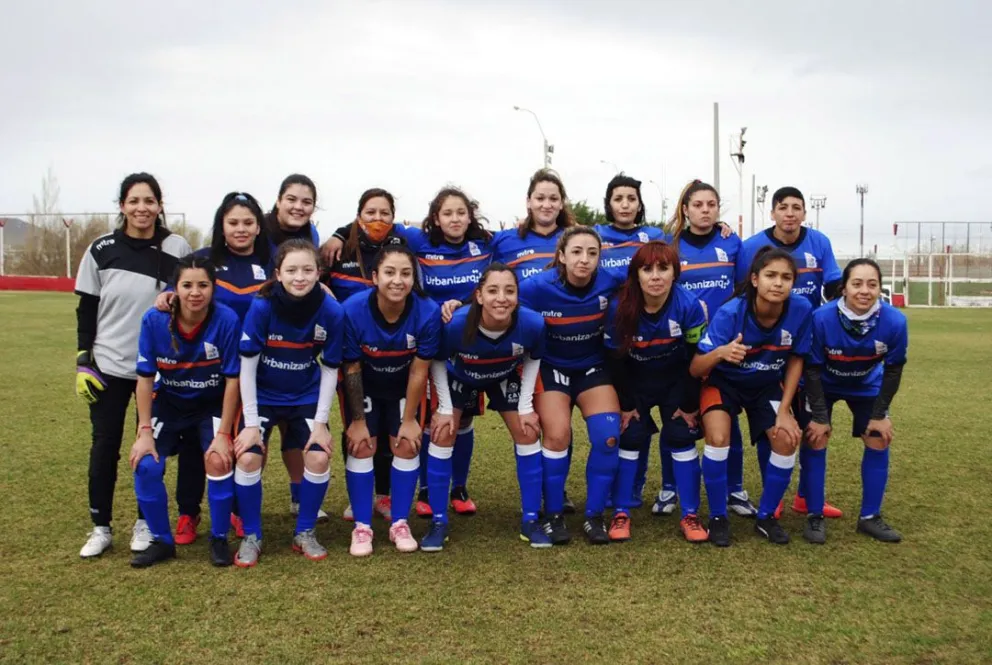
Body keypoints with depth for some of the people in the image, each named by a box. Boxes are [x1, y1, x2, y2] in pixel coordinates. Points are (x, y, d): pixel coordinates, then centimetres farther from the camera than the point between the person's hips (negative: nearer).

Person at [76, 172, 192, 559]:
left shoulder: (177, 249, -4)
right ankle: (100, 528, 18)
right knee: (104, 445, 5)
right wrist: (83, 359, 0)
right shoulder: (102, 249, -1)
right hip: (108, 365, 1)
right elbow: (86, 308, 5)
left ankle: (145, 523, 22)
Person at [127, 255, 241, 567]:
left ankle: (219, 538, 2)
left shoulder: (227, 320, -25)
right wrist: (145, 432, -13)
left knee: (218, 461, -22)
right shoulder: (154, 319, -20)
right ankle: (162, 541, 10)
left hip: (212, 405, -2)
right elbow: (145, 378, -11)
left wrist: (223, 434, -17)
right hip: (168, 404, 2)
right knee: (145, 465, -13)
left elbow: (232, 380, -18)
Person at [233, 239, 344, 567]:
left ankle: (305, 533, 11)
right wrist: (251, 422, -15)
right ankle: (251, 536, 7)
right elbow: (247, 364, -16)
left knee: (319, 457, -13)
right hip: (262, 395, -1)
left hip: (306, 397, 1)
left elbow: (330, 368, -8)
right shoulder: (262, 306, -23)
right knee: (248, 457, -16)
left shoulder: (330, 311, -19)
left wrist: (320, 422, -10)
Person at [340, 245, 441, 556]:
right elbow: (352, 369, -20)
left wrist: (409, 420, -12)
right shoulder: (353, 310, -33)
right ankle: (362, 527, 7)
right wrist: (358, 420, -12)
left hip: (404, 387, 1)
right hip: (364, 386, -1)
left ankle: (400, 523, 13)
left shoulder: (428, 312, -32)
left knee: (407, 446, -2)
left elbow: (418, 372, -21)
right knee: (362, 446, -5)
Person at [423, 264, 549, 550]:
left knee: (528, 434, -3)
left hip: (507, 378, 2)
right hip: (459, 378, -1)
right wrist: (445, 408, -15)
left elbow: (533, 359, -11)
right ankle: (439, 522, 6)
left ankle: (530, 520, 11)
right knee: (442, 435, -8)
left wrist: (526, 405, -12)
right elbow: (438, 362, -18)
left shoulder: (532, 323, -36)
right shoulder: (456, 324, -41)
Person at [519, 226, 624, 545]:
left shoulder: (609, 282, -19)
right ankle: (553, 515, 3)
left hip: (593, 367, 2)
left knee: (608, 436, -13)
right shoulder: (539, 287, -25)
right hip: (551, 368, -2)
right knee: (558, 436, -17)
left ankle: (594, 516, 4)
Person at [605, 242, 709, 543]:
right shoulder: (619, 308, -26)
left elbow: (696, 358, -17)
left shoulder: (689, 306, -27)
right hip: (634, 381, 0)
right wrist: (626, 405, -9)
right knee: (630, 437, -5)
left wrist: (690, 405, -12)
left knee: (681, 437, -6)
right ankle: (621, 513, 5)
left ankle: (690, 515, 4)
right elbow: (615, 360, -15)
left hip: (676, 381, 0)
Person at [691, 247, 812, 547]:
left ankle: (766, 516, 11)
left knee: (787, 440, -12)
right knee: (718, 438, -24)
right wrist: (720, 353, -52)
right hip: (723, 381, -3)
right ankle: (718, 517, -2)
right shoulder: (730, 313, -32)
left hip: (767, 385, 3)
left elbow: (795, 361, -6)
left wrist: (784, 410, -8)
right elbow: (694, 370, -31)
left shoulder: (801, 310, -24)